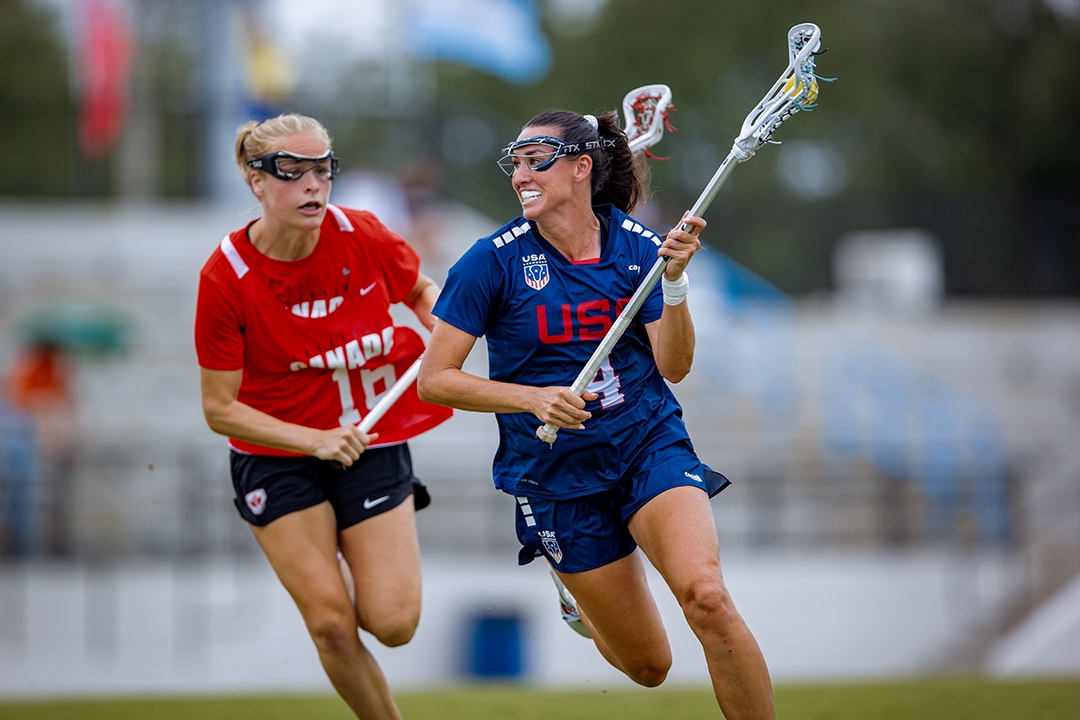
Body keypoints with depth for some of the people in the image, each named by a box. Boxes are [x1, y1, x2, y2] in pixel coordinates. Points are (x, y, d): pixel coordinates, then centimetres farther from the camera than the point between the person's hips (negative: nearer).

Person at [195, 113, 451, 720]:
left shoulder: (363, 237, -11)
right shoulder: (225, 277, -18)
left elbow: (424, 290, 11)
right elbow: (220, 409, -12)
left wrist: (443, 329, -12)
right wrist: (317, 440, -24)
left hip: (374, 445, 2)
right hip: (276, 458, -2)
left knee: (393, 623, -9)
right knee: (332, 627, -12)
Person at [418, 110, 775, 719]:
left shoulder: (638, 246, -2)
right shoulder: (495, 261, -8)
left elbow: (674, 366, -7)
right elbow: (434, 378, -8)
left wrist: (674, 279, -21)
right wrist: (533, 398, -21)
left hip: (651, 445, 1)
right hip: (556, 476, -1)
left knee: (707, 598, -29)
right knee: (649, 667, 6)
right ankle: (578, 594, 42)